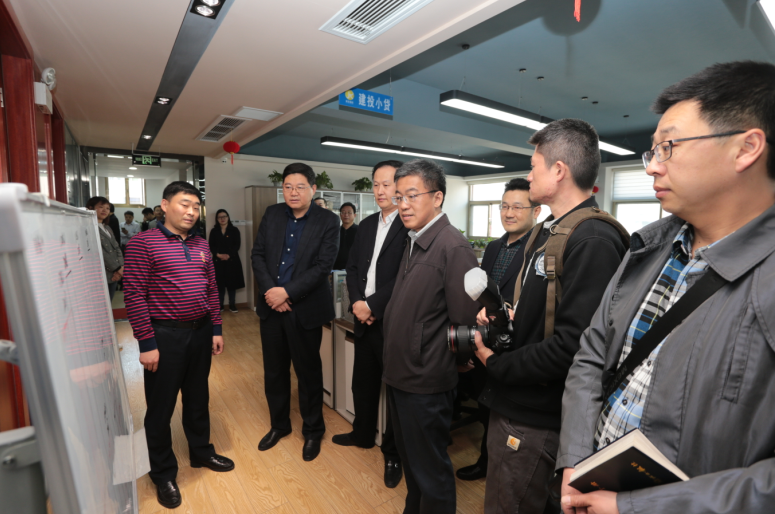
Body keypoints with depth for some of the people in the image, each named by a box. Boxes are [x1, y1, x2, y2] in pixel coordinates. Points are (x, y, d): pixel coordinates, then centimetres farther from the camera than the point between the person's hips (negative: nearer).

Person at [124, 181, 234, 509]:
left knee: (198, 399, 20)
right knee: (161, 407, 11)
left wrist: (216, 329, 8)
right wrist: (146, 342, -15)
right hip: (165, 335, -5)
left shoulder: (201, 246, 7)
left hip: (200, 332, 5)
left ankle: (201, 453, 41)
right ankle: (163, 474, 32)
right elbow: (133, 294, -13)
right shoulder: (143, 243, -10)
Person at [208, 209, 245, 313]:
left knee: (232, 283, 1)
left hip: (232, 260, -1)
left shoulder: (234, 230, 6)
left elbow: (237, 245, -2)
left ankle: (232, 305, 9)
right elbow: (211, 246, 2)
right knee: (219, 283, 2)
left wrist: (228, 255, -15)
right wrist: (219, 255, -15)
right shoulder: (214, 231, 10)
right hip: (218, 261, 1)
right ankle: (220, 305, 11)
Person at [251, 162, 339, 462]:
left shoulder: (327, 221, -8)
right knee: (274, 371, 18)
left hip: (305, 309, -4)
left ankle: (313, 431, 33)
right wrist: (269, 291, -10)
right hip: (271, 305, 5)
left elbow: (323, 266, -15)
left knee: (308, 372, 11)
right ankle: (279, 424, 42)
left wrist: (287, 292, -18)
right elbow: (258, 254, 4)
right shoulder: (272, 214, 5)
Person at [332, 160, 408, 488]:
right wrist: (357, 302, -5)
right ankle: (362, 434, 46)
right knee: (363, 382, 22)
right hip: (364, 318, 7)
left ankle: (393, 452, 32)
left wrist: (372, 305, -17)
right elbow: (352, 267, 10)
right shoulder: (367, 225, 11)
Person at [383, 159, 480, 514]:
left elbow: (465, 323, -20)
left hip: (426, 384, -8)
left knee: (430, 470, 12)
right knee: (409, 460, 25)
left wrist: (433, 364, -11)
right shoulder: (414, 242, 8)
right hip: (400, 374, 8)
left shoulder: (453, 248, -19)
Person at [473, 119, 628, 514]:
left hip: (536, 419, -8)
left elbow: (573, 345, -28)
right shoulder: (545, 232, 10)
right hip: (515, 405, 8)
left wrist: (495, 363, -16)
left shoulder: (593, 241, -22)